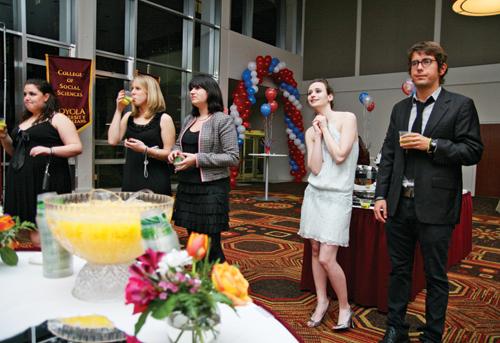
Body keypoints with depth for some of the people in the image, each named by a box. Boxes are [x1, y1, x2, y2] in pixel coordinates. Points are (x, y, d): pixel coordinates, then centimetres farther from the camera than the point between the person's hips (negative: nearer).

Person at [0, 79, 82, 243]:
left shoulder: (57, 119, -2)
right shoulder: (24, 121, 19)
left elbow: (77, 147, -10)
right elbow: (15, 152, 27)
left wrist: (49, 150, -23)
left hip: (46, 181, -7)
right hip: (21, 181, 7)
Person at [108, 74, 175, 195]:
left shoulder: (164, 119, -5)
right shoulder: (129, 117, 12)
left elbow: (169, 154, -8)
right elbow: (113, 140, 0)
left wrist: (145, 150, -23)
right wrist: (119, 110, 2)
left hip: (155, 180, -5)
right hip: (131, 178, 5)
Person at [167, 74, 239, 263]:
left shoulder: (223, 120, -8)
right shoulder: (188, 120, 12)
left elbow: (233, 157, -14)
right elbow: (178, 145, 25)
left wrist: (198, 159, -20)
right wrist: (175, 152, 0)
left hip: (211, 188, -7)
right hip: (187, 187, 7)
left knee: (210, 245, 0)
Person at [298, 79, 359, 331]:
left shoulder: (347, 118, -5)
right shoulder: (310, 132, 8)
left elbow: (340, 156, -17)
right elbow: (315, 168, -3)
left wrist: (325, 128, -6)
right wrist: (317, 134, -5)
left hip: (337, 196, -6)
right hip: (314, 194, 6)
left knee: (326, 258, -9)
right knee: (315, 251, 10)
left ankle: (344, 307, 13)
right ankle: (322, 301, 28)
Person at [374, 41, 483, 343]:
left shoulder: (460, 105, -1)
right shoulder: (400, 108, 12)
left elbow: (473, 151, -5)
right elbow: (388, 154, 10)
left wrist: (431, 145, -17)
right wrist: (381, 195, 4)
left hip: (435, 205, -4)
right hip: (400, 204, 4)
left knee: (436, 275, 8)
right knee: (399, 270, 14)